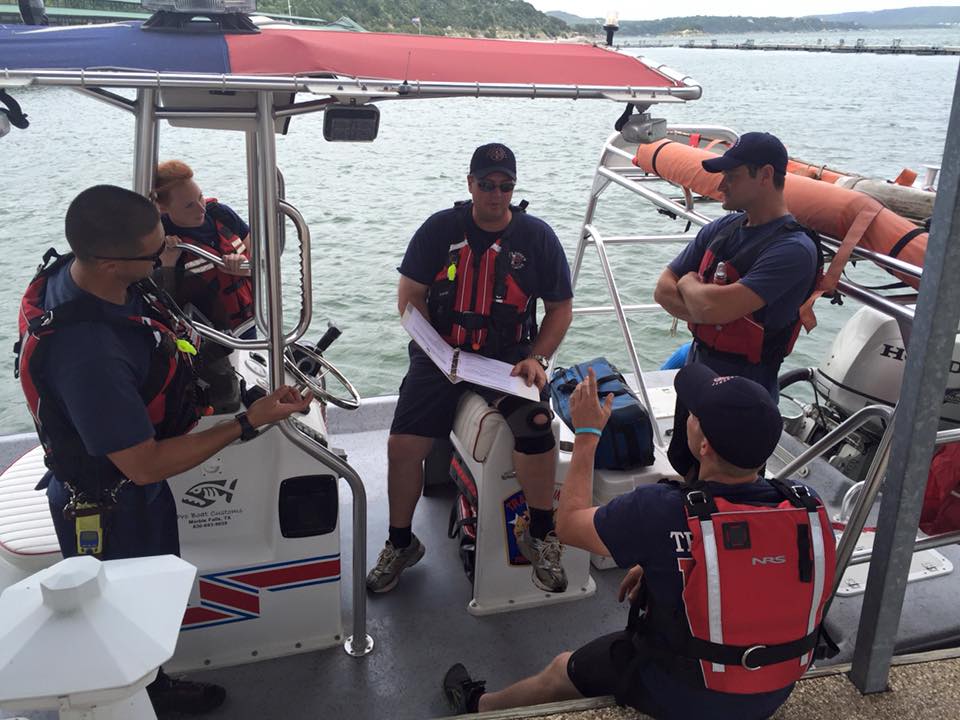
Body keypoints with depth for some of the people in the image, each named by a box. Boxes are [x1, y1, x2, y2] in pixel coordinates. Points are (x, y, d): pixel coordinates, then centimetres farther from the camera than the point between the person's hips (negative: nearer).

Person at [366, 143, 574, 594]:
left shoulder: (537, 236, 1)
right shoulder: (440, 228, 1)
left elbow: (560, 308, 6)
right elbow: (409, 296, 3)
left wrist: (535, 359, -9)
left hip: (508, 356, -1)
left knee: (536, 424, -30)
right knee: (403, 444, -14)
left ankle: (540, 536, -5)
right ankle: (400, 544, 13)